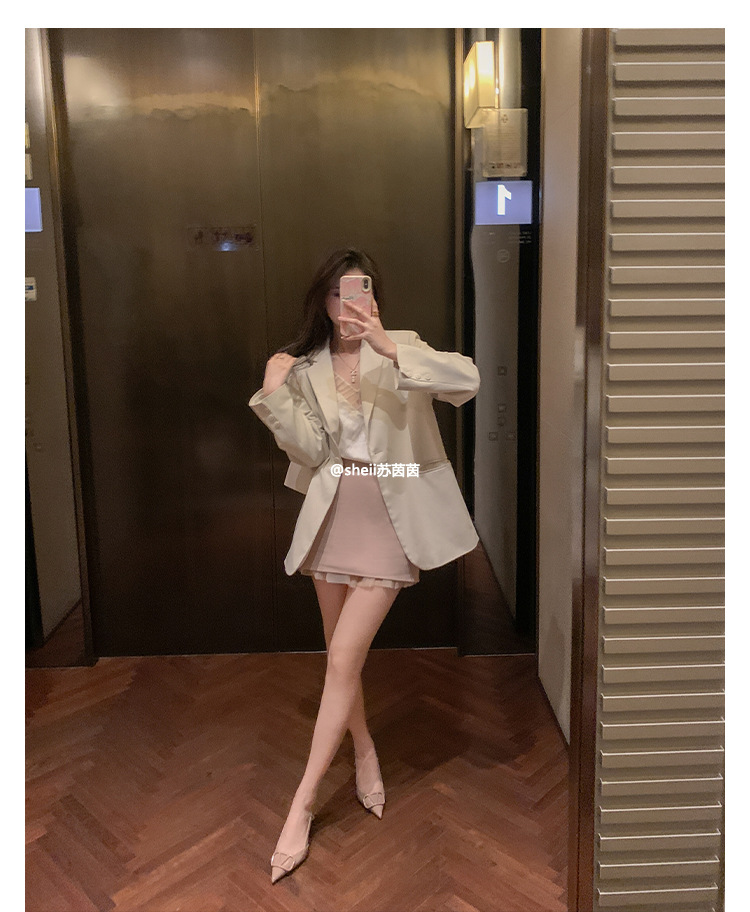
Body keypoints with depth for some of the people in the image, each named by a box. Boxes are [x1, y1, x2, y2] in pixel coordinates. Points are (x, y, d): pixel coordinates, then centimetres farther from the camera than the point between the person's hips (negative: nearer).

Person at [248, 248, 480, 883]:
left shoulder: (401, 349, -3)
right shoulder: (306, 367, 6)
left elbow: (467, 380, -21)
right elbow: (311, 450, -4)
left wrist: (389, 349, -31)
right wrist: (275, 393, -15)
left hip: (388, 519, -4)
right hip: (334, 516, 4)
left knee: (343, 657, -7)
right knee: (343, 657, 15)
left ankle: (302, 806, 6)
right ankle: (366, 755, 40)